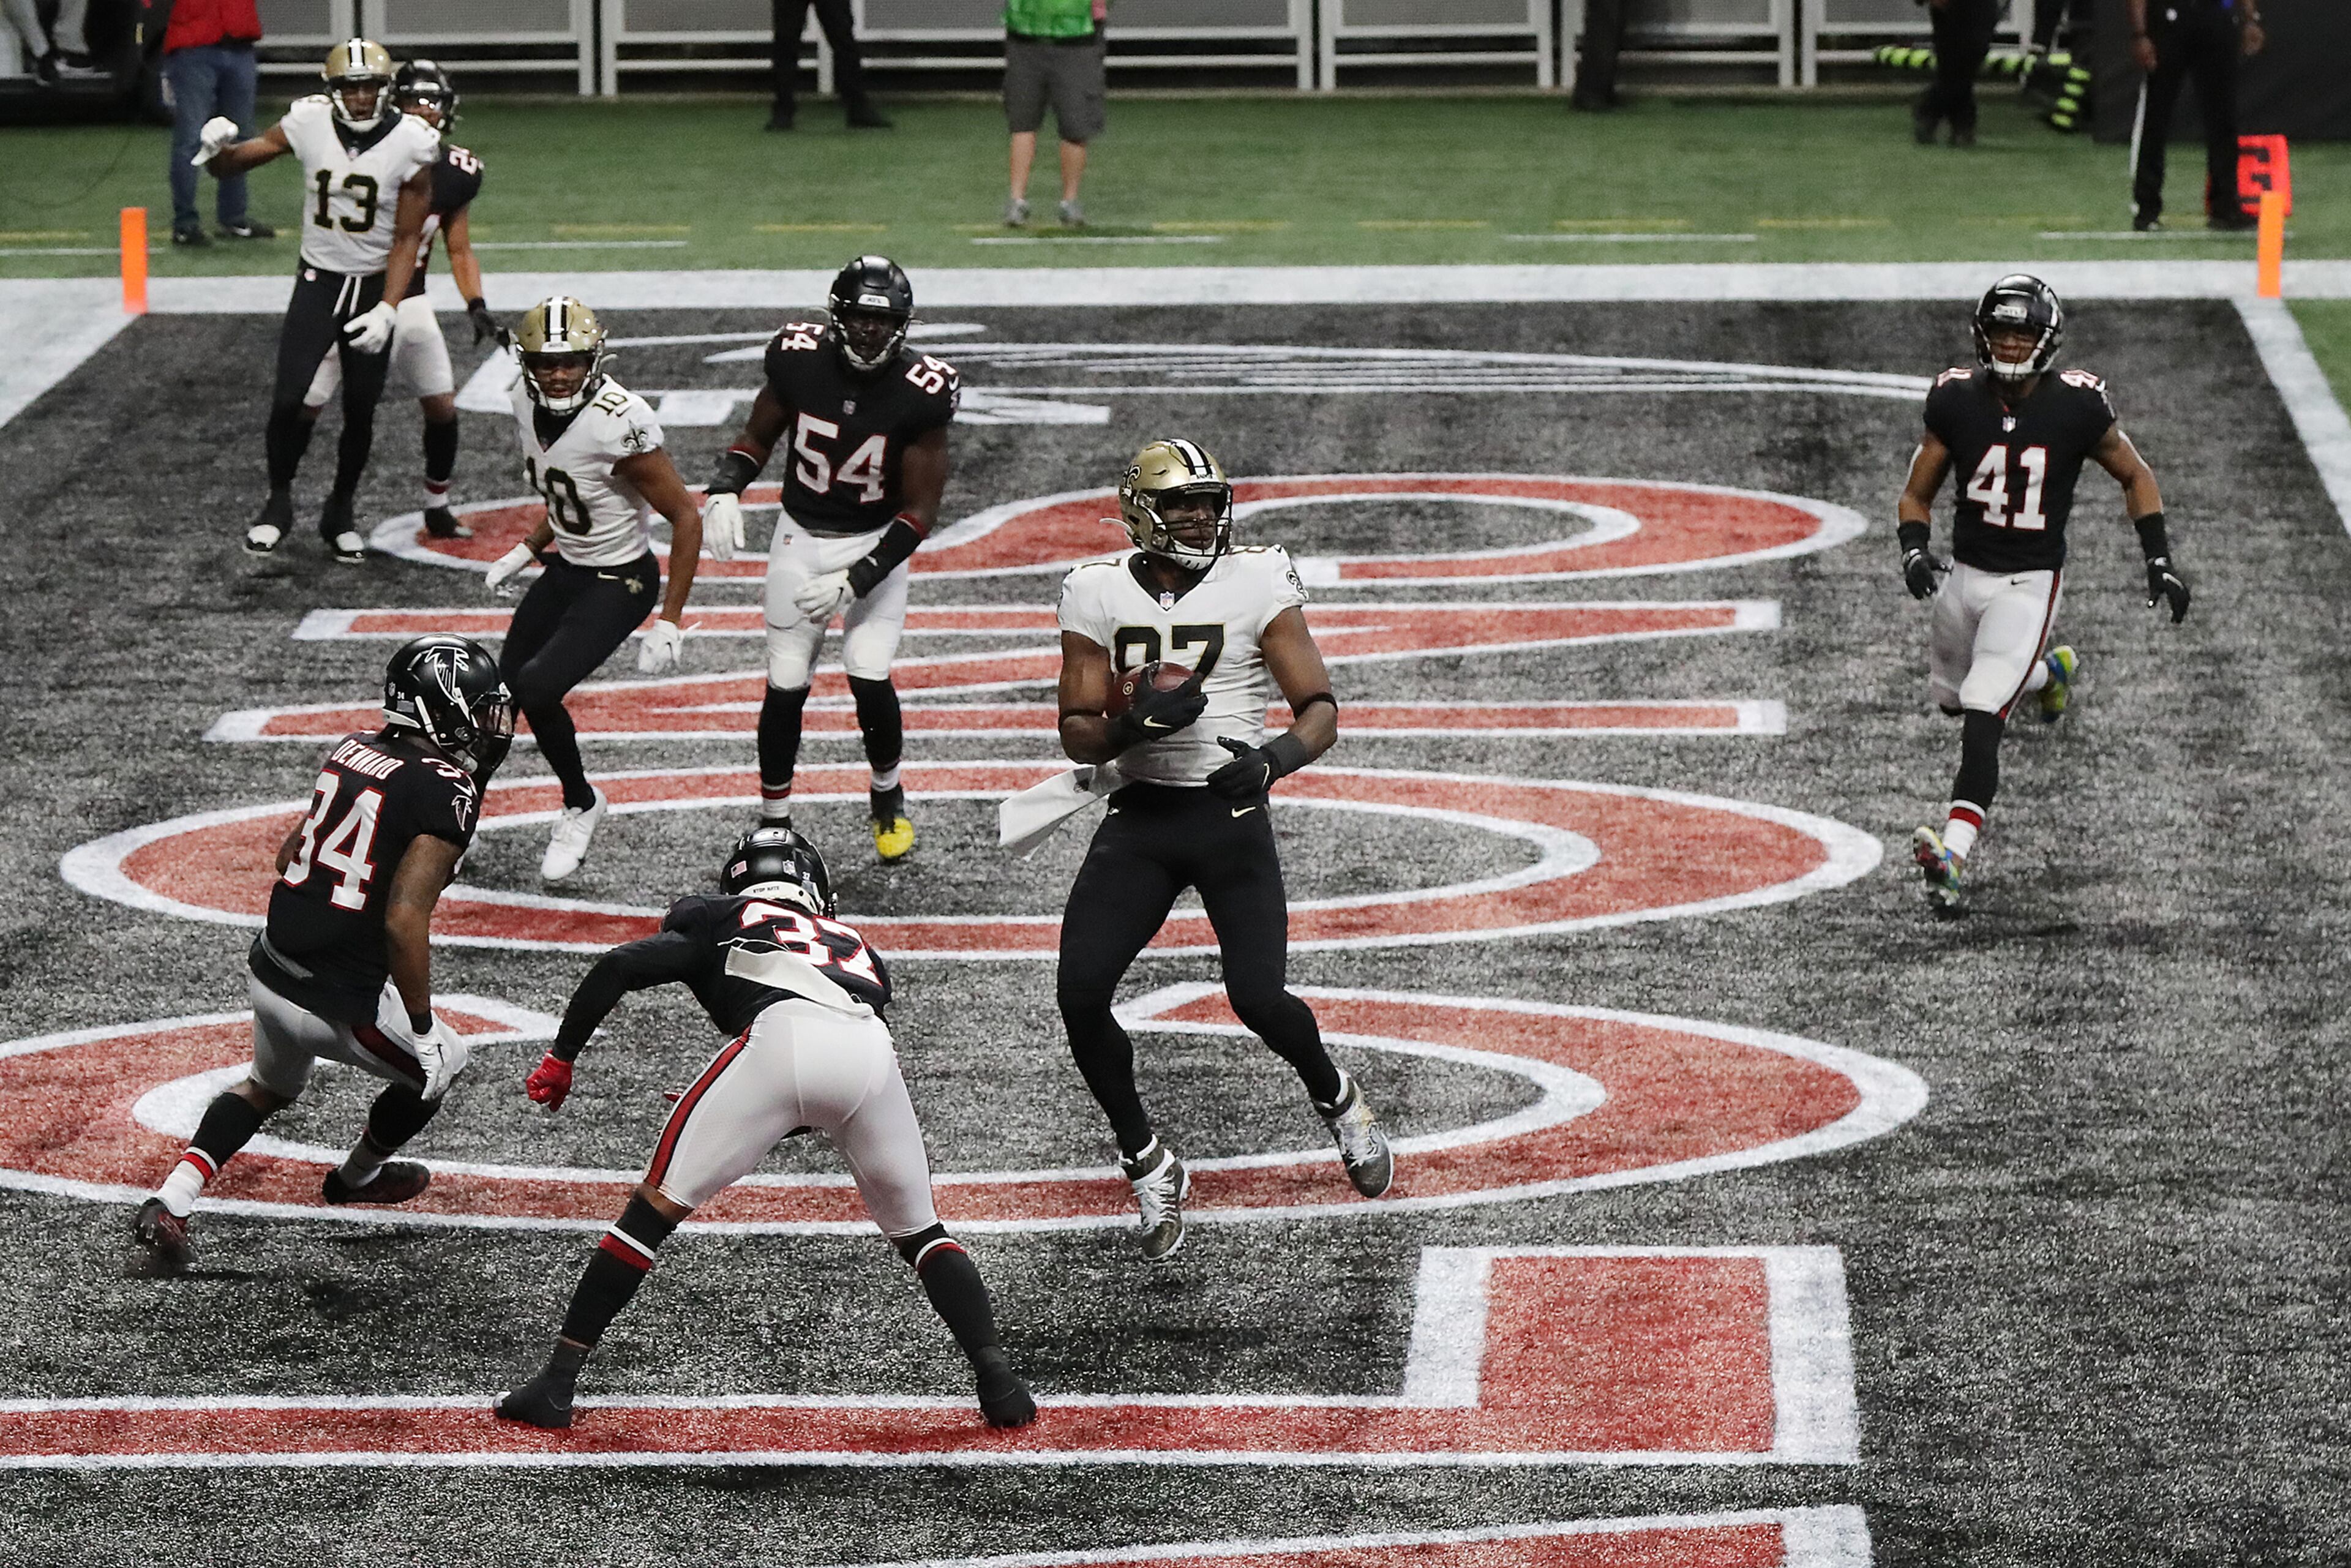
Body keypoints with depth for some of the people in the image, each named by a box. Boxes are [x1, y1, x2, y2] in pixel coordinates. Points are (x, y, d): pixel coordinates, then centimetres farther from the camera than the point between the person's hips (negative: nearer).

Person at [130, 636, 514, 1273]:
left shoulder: (351, 752, 6)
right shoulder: (446, 792, -18)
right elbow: (405, 921, -24)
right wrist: (421, 1027, -15)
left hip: (270, 973, 7)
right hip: (340, 1000, -7)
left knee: (271, 1088, 33)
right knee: (439, 1065, 24)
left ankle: (171, 1201, 14)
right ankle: (360, 1175, 47)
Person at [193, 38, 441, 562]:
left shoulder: (411, 145, -14)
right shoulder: (309, 125, -11)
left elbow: (407, 239, -9)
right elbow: (232, 163, -3)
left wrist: (387, 311, -18)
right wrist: (217, 149, -28)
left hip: (374, 287, 0)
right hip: (318, 282, 0)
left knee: (360, 413, 6)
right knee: (289, 399, -11)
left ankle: (340, 514, 26)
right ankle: (279, 503, 10)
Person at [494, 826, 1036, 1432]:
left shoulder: (713, 917, 32)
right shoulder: (855, 946, 42)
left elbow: (619, 967, 16)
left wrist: (560, 1058, 22)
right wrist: (734, 1121, 49)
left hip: (779, 1039, -3)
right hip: (874, 1054, 3)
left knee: (655, 1209, 8)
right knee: (918, 1229, 24)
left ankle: (556, 1383, 4)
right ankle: (1000, 1381, 11)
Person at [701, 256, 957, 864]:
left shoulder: (918, 392, -21)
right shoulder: (799, 360, -15)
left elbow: (920, 510, -15)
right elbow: (758, 437, 4)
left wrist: (857, 580, -23)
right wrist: (725, 489, -16)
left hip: (876, 544, -2)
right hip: (801, 539, 2)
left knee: (870, 679, -12)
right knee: (786, 687, -1)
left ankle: (887, 795, 18)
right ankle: (773, 820, 16)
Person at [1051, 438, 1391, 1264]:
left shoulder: (1256, 582, -5)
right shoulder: (1099, 593, 1)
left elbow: (1321, 709, -6)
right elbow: (1078, 736, 1)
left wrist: (1276, 758, -27)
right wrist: (1139, 722, -20)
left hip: (1231, 816, -2)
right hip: (1138, 821, 2)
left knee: (1259, 1000, -14)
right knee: (1080, 993, -12)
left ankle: (1336, 1098, 22)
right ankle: (1148, 1165, 9)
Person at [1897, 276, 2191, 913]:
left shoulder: (2076, 408, -13)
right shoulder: (1956, 402, -7)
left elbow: (2136, 477, 4)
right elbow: (1917, 496, 2)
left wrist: (2159, 559, -3)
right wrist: (1915, 550, -18)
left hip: (2029, 584, -5)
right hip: (1964, 574, 5)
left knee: (1981, 722, -19)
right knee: (1952, 697, 24)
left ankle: (1952, 855, -26)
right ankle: (2050, 670, 51)